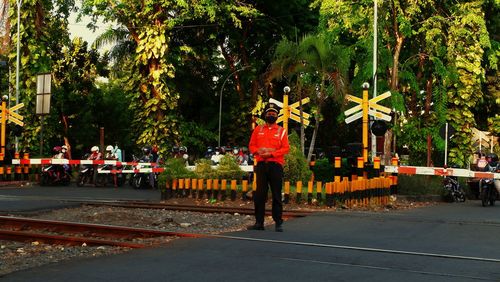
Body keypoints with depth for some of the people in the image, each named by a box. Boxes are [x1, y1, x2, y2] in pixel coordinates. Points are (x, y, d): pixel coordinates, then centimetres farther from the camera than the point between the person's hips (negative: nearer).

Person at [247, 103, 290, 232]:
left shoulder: (282, 131, 5)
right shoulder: (258, 129, 13)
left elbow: (286, 148, -2)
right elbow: (251, 145, 11)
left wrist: (271, 154, -13)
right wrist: (258, 152, -10)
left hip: (276, 165, -2)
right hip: (261, 165, 2)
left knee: (276, 195, -2)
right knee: (259, 194, 3)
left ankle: (278, 223, 3)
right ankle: (259, 222, 9)